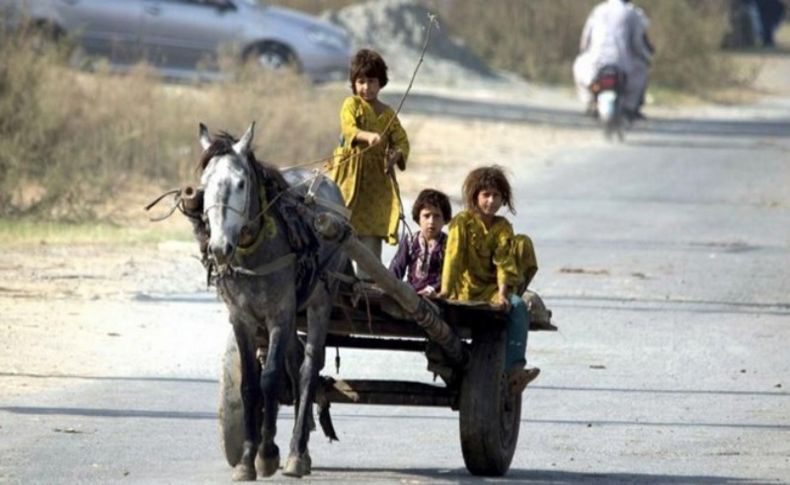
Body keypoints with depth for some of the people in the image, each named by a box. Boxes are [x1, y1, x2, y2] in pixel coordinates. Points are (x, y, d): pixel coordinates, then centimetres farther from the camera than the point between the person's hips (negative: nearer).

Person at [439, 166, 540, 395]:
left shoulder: (503, 227, 7)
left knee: (517, 306, -27)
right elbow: (453, 256, -11)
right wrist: (445, 290, -22)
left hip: (491, 290, 2)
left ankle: (514, 368, -32)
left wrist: (503, 293, -21)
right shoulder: (462, 222, -1)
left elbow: (504, 261, -6)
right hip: (467, 289, -2)